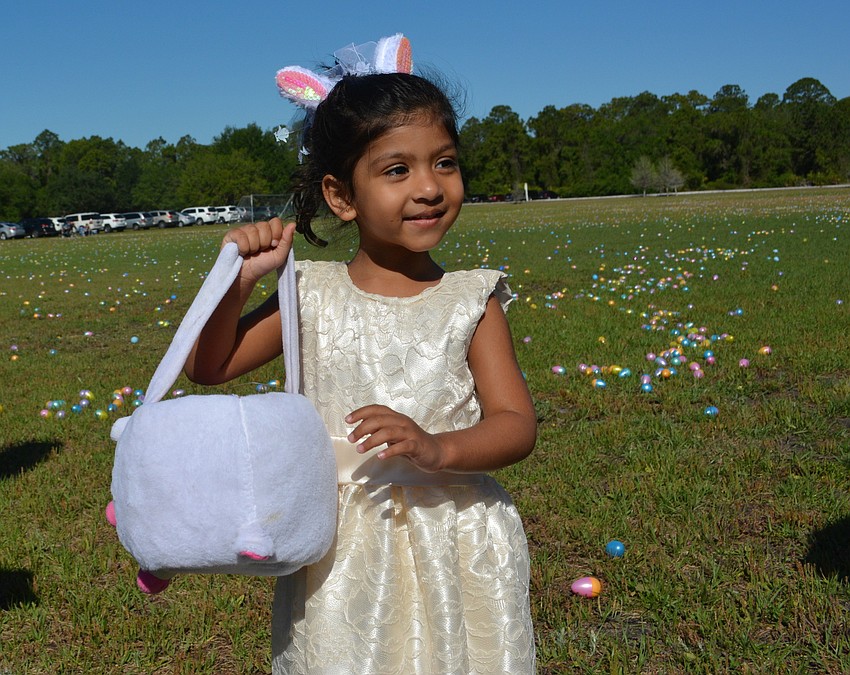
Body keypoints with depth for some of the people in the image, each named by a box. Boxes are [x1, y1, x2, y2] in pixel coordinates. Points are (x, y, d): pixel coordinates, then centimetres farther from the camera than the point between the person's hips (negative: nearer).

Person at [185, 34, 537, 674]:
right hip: (339, 554, 1)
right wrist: (239, 280, -11)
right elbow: (210, 366, 5)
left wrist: (437, 448, -28)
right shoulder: (311, 294, -2)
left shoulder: (471, 300, -5)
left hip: (453, 546, 0)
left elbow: (517, 424, -9)